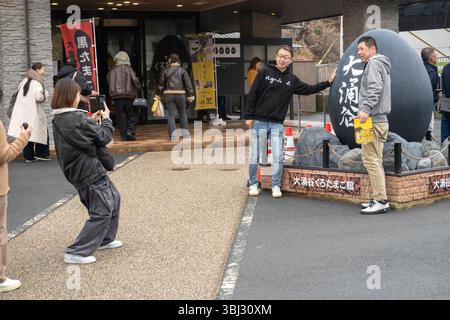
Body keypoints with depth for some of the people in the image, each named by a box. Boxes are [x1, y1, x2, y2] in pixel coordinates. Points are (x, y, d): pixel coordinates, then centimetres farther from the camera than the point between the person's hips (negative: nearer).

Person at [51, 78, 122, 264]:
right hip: (90, 173, -10)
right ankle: (77, 253, -3)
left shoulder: (58, 120, 5)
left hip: (77, 171, 10)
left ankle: (106, 239, 34)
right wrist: (106, 119, 4)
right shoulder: (76, 119, -22)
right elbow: (104, 137, -12)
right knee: (102, 211, -3)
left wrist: (93, 121, 9)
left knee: (113, 199, 23)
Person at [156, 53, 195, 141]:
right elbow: (188, 83, -4)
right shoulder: (182, 70, 0)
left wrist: (159, 95, 11)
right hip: (180, 94, -1)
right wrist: (190, 95, 1)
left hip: (168, 95, 1)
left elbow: (161, 85, 5)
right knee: (183, 114, 15)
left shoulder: (165, 71, 5)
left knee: (171, 115, 1)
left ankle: (172, 135, -9)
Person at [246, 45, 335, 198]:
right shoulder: (265, 73, -3)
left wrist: (328, 82, 9)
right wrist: (249, 116, -7)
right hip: (259, 122, -3)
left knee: (278, 157, 0)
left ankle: (276, 186, 13)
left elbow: (309, 89, 15)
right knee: (255, 156, 3)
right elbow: (252, 95, -4)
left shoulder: (292, 79, 8)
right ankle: (253, 184, 17)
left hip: (277, 124, 3)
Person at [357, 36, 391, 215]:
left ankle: (381, 201, -12)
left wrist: (366, 109, -29)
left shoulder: (374, 63, -6)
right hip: (380, 119, 10)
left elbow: (374, 88, -21)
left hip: (373, 120, -10)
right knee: (375, 160, 12)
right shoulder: (382, 65, 25)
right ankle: (379, 199, 15)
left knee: (371, 160, -11)